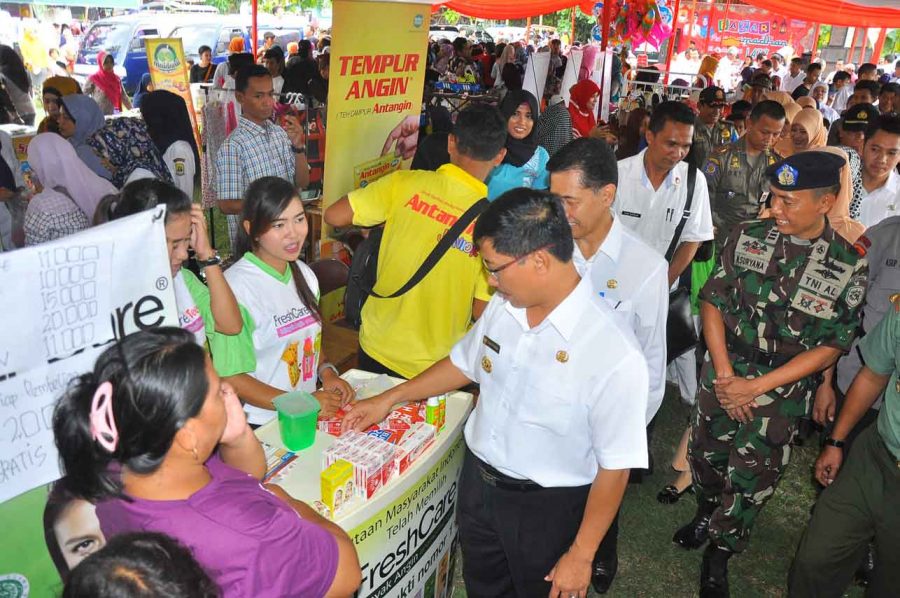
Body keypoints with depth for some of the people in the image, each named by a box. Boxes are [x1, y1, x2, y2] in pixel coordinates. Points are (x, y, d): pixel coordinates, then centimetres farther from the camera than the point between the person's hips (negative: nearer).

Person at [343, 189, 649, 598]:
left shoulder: (615, 355, -31)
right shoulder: (503, 306, -11)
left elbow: (614, 466, -21)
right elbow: (465, 363, 8)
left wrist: (581, 554, -12)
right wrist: (390, 399, 13)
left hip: (546, 507, -5)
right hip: (477, 480, 6)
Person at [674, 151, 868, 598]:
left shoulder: (849, 266, -11)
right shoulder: (748, 236, -7)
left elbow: (832, 346, -10)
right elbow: (713, 301, -3)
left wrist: (757, 386, -16)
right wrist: (724, 373, -11)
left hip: (782, 392, -2)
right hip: (722, 373, 2)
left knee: (751, 481, 8)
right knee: (706, 455, 19)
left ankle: (718, 556, 33)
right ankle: (705, 514, 50)